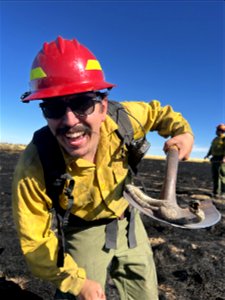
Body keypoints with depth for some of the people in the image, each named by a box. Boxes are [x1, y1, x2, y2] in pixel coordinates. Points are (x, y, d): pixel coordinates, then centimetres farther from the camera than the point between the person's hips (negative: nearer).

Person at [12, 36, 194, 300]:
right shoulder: (34, 169, -33)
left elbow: (156, 111, -3)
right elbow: (35, 241, -18)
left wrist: (183, 131, -21)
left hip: (127, 220, 4)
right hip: (85, 233, -3)